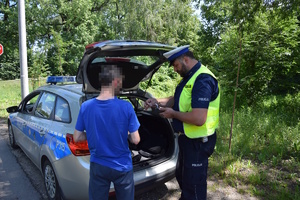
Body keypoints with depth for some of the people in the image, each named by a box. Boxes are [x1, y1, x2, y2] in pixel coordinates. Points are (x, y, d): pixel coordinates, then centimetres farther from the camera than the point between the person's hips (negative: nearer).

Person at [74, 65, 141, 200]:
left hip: (98, 166, 2)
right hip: (122, 166, -2)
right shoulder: (126, 107, -19)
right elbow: (135, 140, -15)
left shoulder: (85, 107, -10)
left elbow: (76, 138, -2)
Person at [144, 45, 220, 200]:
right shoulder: (189, 77, 8)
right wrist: (158, 102, 2)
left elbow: (199, 119, -34)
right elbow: (179, 100, 18)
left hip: (198, 142, -10)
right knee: (182, 177, 28)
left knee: (194, 184, 9)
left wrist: (173, 114, -19)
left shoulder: (203, 80, -25)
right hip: (188, 138, 10)